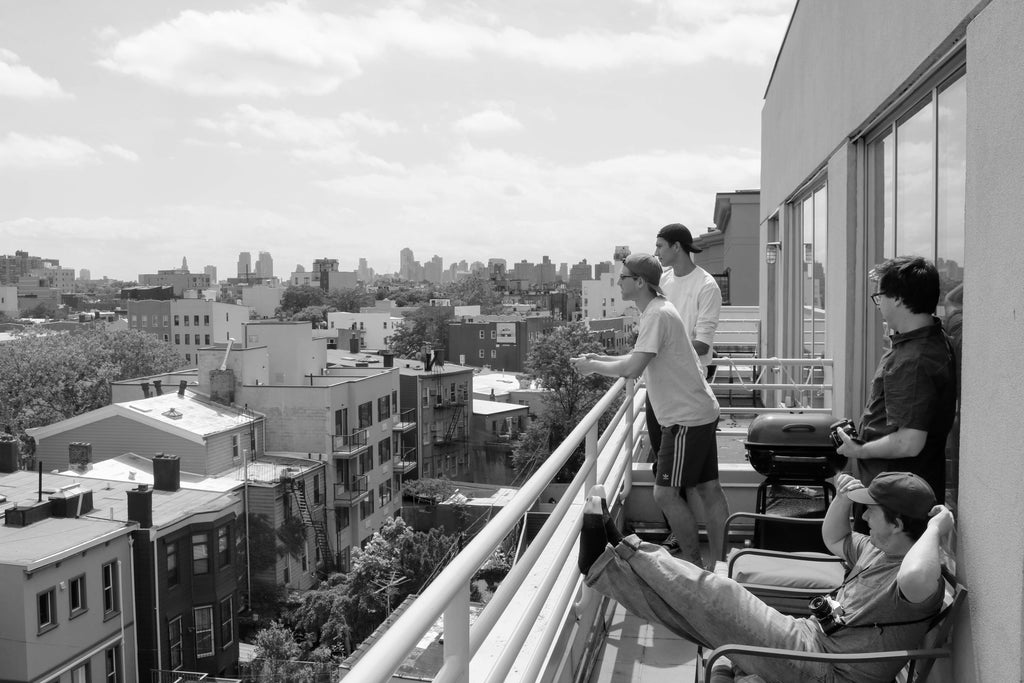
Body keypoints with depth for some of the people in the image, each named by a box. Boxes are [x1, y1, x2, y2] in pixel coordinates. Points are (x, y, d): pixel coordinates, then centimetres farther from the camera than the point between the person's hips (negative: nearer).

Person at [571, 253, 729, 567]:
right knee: (708, 488, 13)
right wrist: (600, 358, 8)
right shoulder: (658, 309, 14)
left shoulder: (657, 314, -19)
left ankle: (696, 566, 8)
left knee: (666, 494, -4)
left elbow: (633, 368, -25)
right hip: (700, 412, 10)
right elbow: (641, 359, 19)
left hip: (687, 418, -10)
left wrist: (592, 366, -11)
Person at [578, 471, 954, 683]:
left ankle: (623, 551, -2)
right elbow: (833, 539, 26)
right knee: (692, 605, -1)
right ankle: (604, 563, 2)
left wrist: (936, 528, -30)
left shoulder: (922, 585, -20)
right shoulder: (877, 549, 9)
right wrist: (843, 497, 7)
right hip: (810, 635, 9)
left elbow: (916, 580, -47)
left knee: (715, 596, -14)